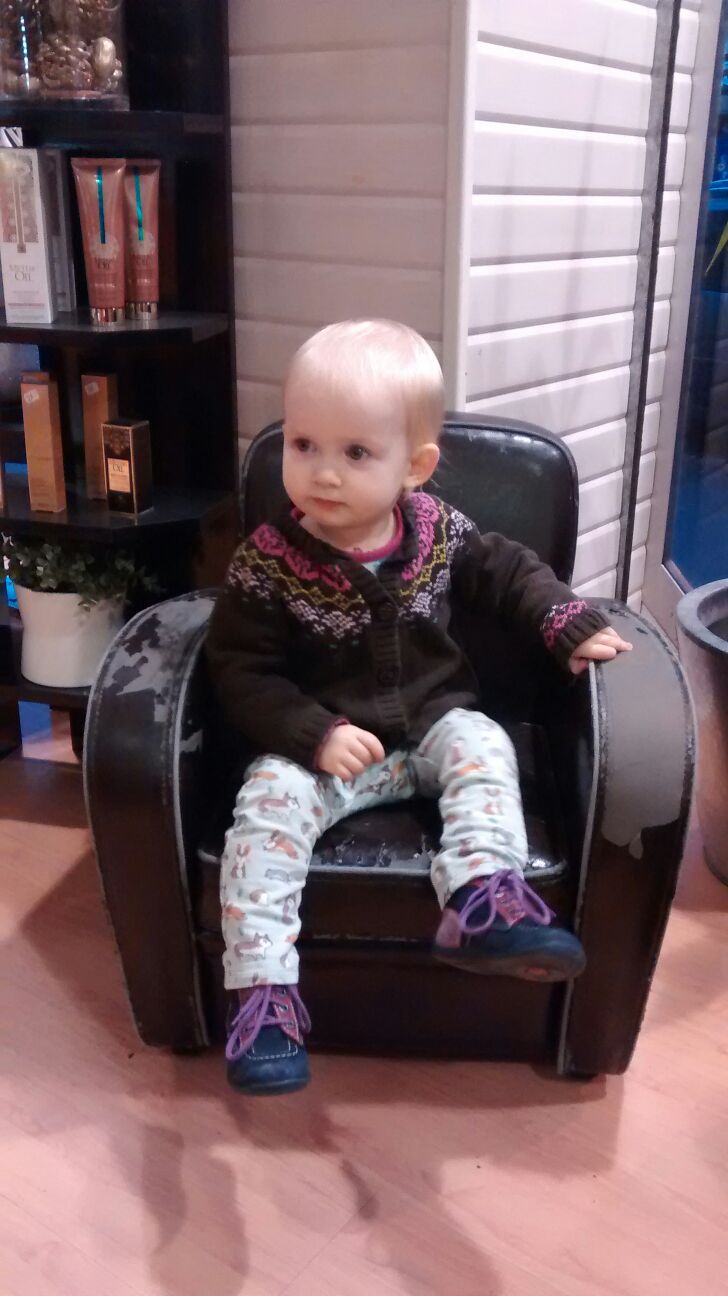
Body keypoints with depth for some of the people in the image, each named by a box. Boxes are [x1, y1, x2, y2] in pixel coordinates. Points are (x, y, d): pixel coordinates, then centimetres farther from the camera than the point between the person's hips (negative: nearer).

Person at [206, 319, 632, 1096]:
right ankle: (263, 989, -22)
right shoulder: (267, 564, -15)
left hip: (435, 723, 3)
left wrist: (570, 626, -4)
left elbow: (509, 573, 10)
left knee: (485, 748, -23)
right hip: (322, 745, -3)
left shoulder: (439, 532, -6)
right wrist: (316, 735, -24)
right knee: (268, 804, -25)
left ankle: (482, 900, -30)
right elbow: (241, 673, -11)